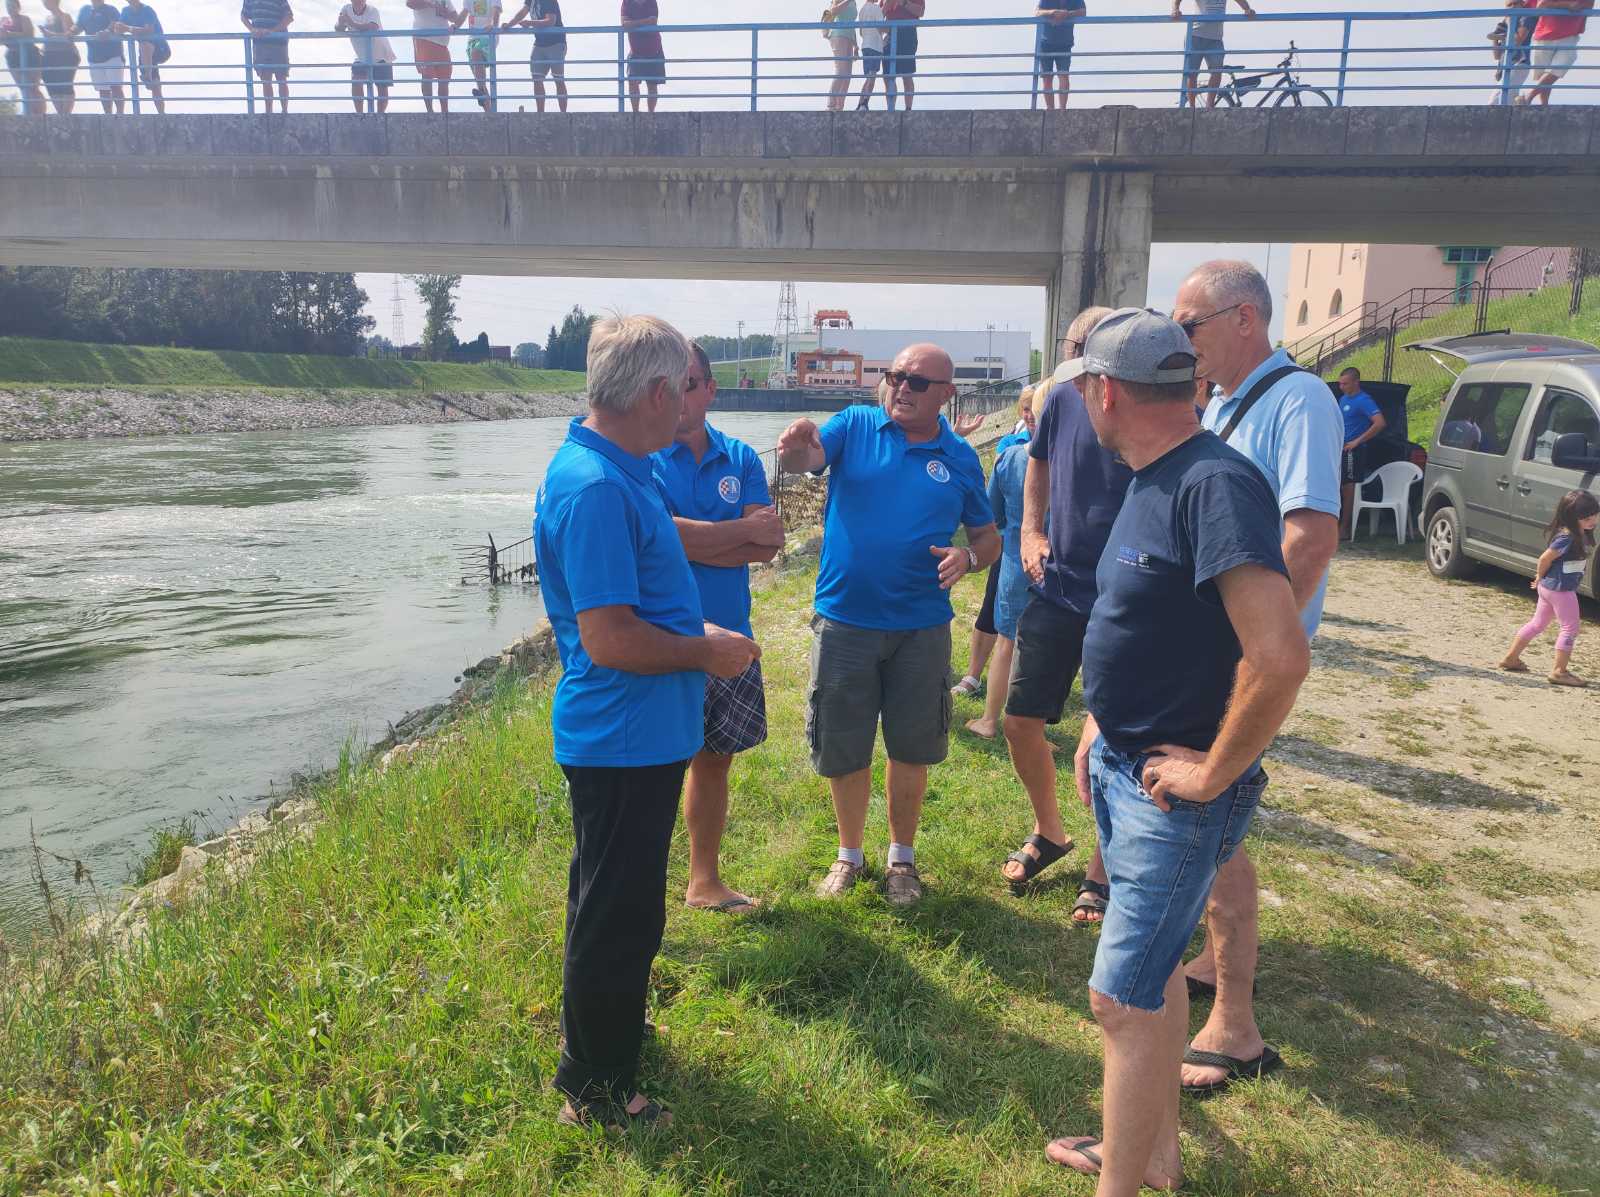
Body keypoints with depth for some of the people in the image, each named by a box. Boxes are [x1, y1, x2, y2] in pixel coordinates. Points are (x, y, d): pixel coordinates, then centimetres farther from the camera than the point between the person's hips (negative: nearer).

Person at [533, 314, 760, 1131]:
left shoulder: (614, 472, 8)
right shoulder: (596, 488, -25)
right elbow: (610, 638, -27)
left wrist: (699, 633, 11)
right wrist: (706, 653, -14)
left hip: (639, 735, 10)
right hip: (625, 738, -10)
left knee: (618, 902, 26)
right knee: (617, 915, 5)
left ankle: (611, 1027, 46)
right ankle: (595, 1093, 23)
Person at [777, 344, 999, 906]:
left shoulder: (960, 459, 4)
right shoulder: (856, 426, -1)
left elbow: (989, 538, 11)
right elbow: (808, 457, -20)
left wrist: (968, 557, -12)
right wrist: (798, 449, -44)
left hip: (921, 628, 1)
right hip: (844, 621, -1)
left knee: (911, 750, 12)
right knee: (843, 752, 10)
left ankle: (902, 858, 34)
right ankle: (849, 855, 33)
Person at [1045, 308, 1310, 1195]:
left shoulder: (1215, 486, -24)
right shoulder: (1150, 481, 7)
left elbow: (1281, 655, -33)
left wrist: (1212, 773, -21)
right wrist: (1100, 726, 11)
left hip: (1175, 795, -10)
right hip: (1123, 770, 10)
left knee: (1123, 998, -2)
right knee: (1154, 967, 22)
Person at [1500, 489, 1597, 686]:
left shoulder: (1581, 534, 6)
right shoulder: (1567, 537, -23)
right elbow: (1545, 558, -19)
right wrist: (1540, 578, -3)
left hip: (1549, 587, 10)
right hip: (1560, 588, -9)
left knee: (1538, 624, 17)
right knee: (1570, 627, -3)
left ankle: (1511, 659, 24)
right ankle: (1559, 672, 1)